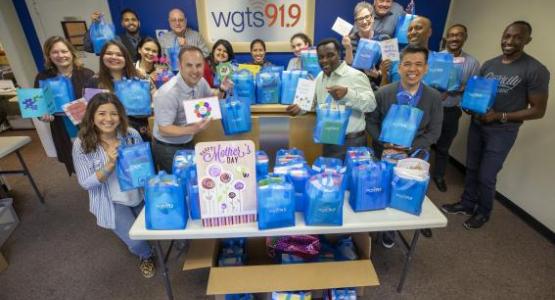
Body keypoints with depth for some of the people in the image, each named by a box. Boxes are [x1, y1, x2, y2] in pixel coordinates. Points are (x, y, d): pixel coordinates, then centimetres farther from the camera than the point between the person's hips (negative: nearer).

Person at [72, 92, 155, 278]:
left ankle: (144, 253, 44)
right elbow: (85, 183, -13)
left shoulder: (131, 134, -11)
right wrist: (110, 164, -28)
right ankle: (146, 256, 29)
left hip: (140, 196, 3)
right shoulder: (82, 144, -15)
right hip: (112, 202, -2)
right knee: (136, 243, -9)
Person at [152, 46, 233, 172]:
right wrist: (192, 130, -41)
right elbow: (164, 129, -27)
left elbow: (211, 96, 14)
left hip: (188, 143, 7)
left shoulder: (200, 82, -8)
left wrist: (221, 90, -8)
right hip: (167, 148, -7)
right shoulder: (168, 93, -30)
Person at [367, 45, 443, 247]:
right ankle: (388, 229, 36)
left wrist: (408, 149, -17)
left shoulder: (434, 97, -8)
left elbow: (433, 132, -6)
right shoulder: (383, 93, -9)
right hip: (384, 154, 0)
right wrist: (384, 143, -19)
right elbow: (371, 122, -4)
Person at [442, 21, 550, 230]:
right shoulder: (489, 64, 4)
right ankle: (467, 204, 34)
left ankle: (483, 212, 28)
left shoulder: (536, 71, -12)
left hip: (502, 133, -5)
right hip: (477, 125, 5)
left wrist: (500, 116, -22)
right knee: (471, 169, 15)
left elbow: (538, 110, -11)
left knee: (486, 176, 3)